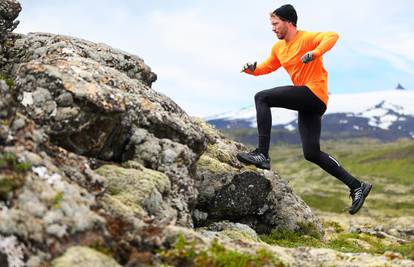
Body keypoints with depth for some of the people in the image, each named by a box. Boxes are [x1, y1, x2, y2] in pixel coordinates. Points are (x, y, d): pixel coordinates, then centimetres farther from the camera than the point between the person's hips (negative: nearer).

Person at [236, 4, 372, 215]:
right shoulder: (278, 48, 18)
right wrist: (252, 69, 4)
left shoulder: (307, 38, -7)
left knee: (262, 98, -19)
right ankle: (357, 186, 13)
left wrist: (314, 53, -37)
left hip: (315, 93, -9)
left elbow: (333, 36, -22)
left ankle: (262, 154, -24)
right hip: (307, 104, 9)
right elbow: (267, 67, 26)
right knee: (312, 154, 6)